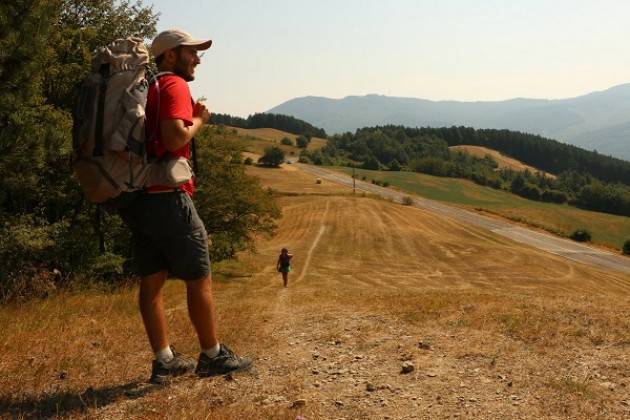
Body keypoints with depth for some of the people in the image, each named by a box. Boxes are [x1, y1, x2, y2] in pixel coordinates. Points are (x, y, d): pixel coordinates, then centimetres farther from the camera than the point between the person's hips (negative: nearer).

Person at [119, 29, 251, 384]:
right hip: (167, 198, -9)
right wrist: (198, 121, -5)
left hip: (139, 197, 9)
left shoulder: (146, 88, 19)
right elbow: (174, 138, -23)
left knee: (152, 280, 8)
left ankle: (165, 360, 14)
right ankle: (212, 355, 11)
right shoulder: (174, 85, -9)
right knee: (200, 278, 2)